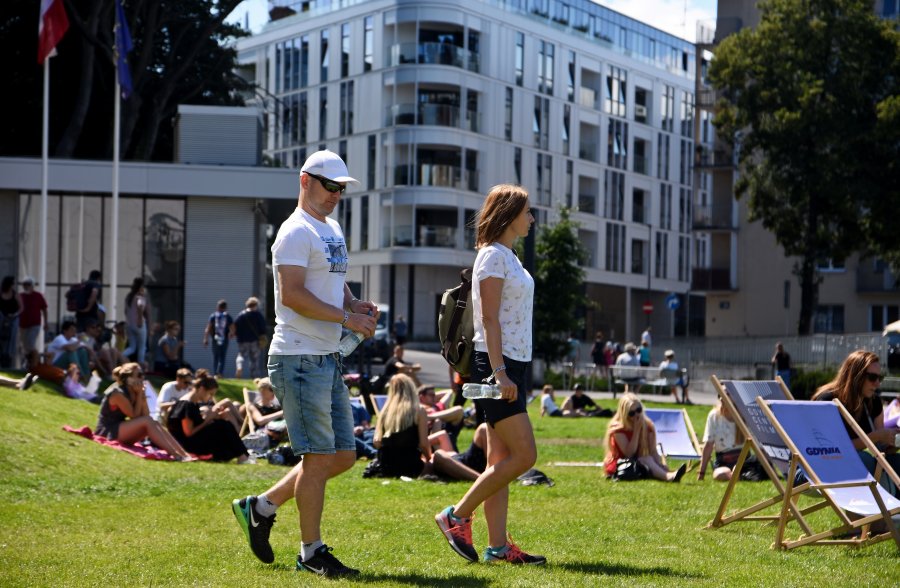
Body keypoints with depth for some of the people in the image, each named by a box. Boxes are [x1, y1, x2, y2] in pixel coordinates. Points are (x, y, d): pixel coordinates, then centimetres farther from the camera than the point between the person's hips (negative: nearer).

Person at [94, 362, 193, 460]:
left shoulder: (133, 392, 7)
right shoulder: (118, 393, -18)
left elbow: (146, 415, -1)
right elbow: (135, 416, -16)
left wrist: (142, 395, -10)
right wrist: (140, 394, -14)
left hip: (121, 431, 8)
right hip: (108, 433, -8)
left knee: (155, 424, -11)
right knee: (147, 421, -24)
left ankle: (183, 454, -23)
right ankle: (175, 455, -33)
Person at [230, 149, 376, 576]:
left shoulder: (332, 229, 19)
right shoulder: (297, 232, -12)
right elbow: (292, 294, -21)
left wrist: (355, 305, 6)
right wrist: (346, 318, -21)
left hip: (328, 358, 10)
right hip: (300, 359, -10)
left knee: (344, 455, 11)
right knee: (320, 457, -6)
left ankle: (261, 508, 21)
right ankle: (312, 553, 5)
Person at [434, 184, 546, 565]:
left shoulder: (507, 256, 18)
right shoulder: (493, 255, -10)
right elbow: (490, 320, -16)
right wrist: (499, 373, -22)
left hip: (513, 364, 10)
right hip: (497, 363, -10)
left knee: (502, 459, 7)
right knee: (523, 455, -11)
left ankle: (497, 545, 7)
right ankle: (456, 516, -3)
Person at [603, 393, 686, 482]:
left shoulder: (648, 426, -1)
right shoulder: (618, 429, -14)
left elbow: (653, 451, -8)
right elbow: (629, 454, -21)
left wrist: (660, 464, -28)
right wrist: (636, 430, -21)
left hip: (640, 464, 5)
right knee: (646, 459, -32)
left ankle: (669, 475, -62)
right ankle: (669, 477, -61)